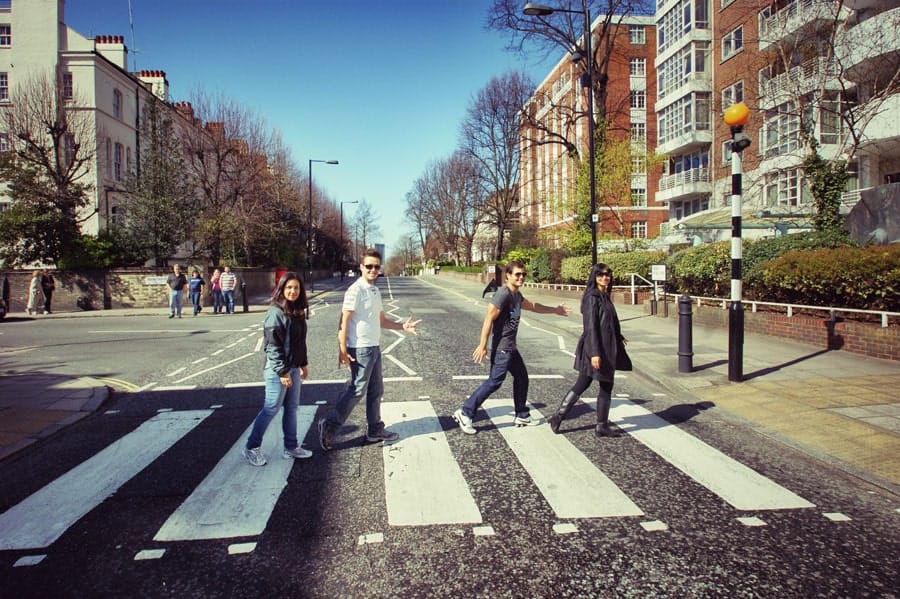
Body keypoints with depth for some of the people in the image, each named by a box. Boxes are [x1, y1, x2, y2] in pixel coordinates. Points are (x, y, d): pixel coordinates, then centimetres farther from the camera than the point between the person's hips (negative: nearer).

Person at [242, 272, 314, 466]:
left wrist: (303, 364, 17)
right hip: (278, 370, -8)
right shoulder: (275, 313, -16)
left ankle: (291, 447, 22)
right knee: (271, 409, 0)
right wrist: (283, 372, -19)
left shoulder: (298, 312, 9)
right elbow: (273, 345, -18)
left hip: (294, 368, 8)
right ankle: (251, 448, 15)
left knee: (292, 407, 13)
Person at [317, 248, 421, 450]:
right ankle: (329, 424, 7)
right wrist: (342, 350, -21)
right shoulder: (356, 290, -14)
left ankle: (375, 430, 26)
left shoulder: (375, 291, 13)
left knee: (376, 391, 15)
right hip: (360, 349, -9)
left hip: (374, 348, 9)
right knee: (357, 390, -4)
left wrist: (402, 326, 4)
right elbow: (344, 321, -17)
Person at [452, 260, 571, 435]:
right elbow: (489, 319, -22)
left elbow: (532, 306, 31)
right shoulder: (503, 294, -18)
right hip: (502, 347, -10)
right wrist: (482, 345, -25)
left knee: (521, 377, 16)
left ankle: (522, 416, 28)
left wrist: (555, 310, 38)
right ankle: (465, 413, -6)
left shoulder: (517, 295, 12)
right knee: (494, 381, -12)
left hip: (511, 347, 10)